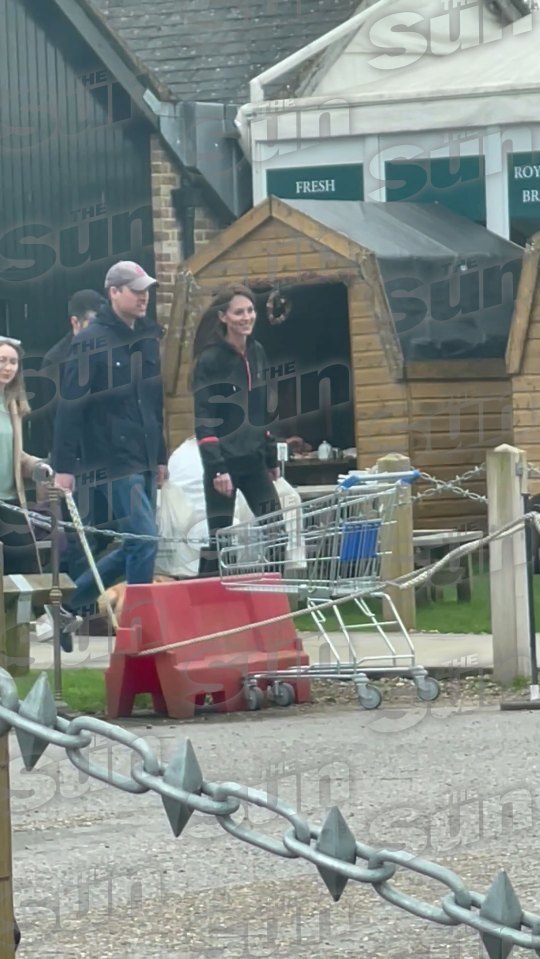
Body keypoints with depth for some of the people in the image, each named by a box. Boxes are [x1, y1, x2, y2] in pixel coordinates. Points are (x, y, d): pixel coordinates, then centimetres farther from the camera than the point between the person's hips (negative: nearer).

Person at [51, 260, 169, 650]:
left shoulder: (149, 337, 12)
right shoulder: (92, 342, -11)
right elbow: (71, 405, -12)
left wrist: (161, 456, 20)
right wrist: (64, 466, -15)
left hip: (143, 461, 8)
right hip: (113, 461, -8)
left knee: (135, 548, 10)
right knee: (144, 539, -12)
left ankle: (68, 607, 23)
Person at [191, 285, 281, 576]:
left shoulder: (257, 353, 10)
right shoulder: (210, 360, -11)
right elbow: (204, 422, -15)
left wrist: (272, 457, 16)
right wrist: (217, 468, -22)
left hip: (254, 459, 6)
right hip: (224, 461, -6)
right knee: (219, 539, -3)